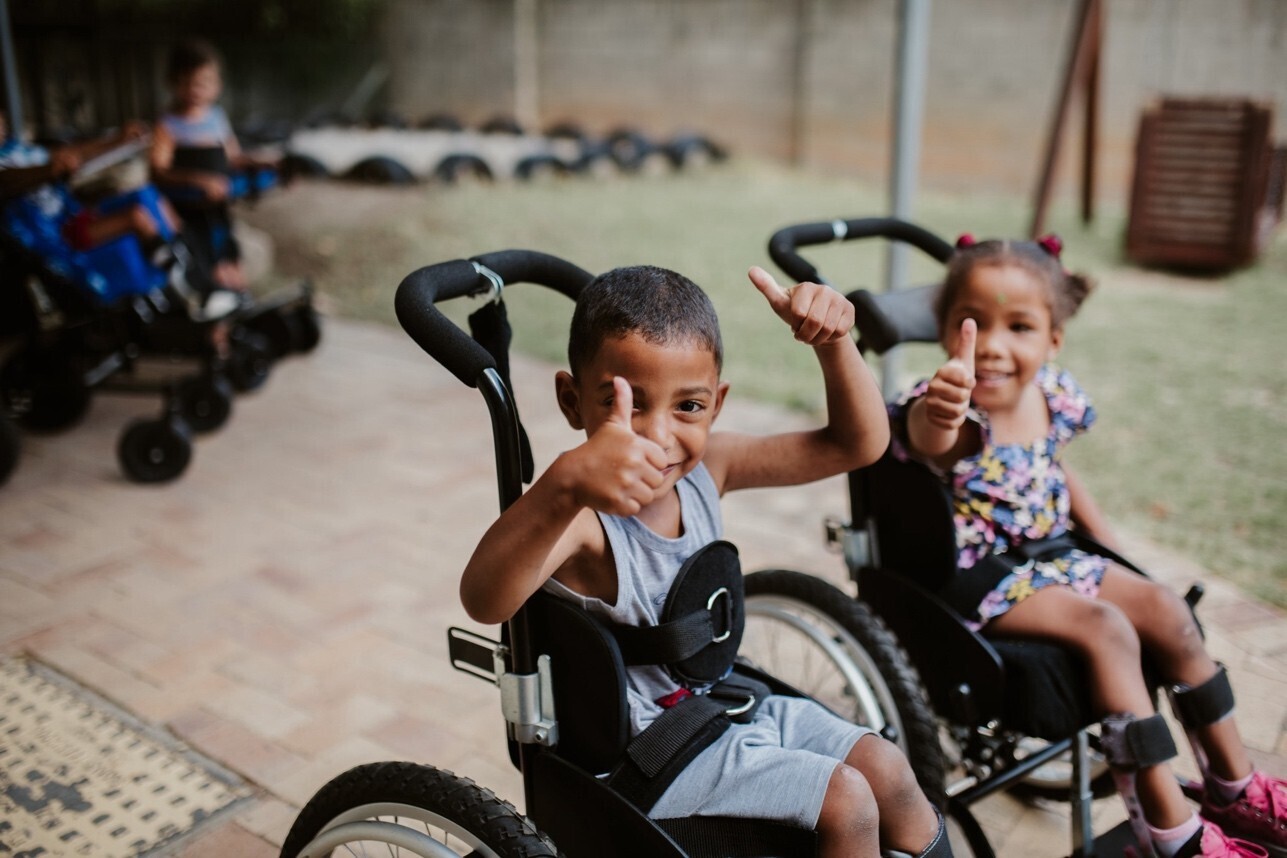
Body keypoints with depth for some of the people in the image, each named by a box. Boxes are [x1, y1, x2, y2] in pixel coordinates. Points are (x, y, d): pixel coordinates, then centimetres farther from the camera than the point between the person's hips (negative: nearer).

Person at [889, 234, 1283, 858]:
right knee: (1106, 629, -23)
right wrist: (940, 411, -78)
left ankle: (1236, 789, 18)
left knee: (1166, 610, 0)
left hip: (1051, 552, 8)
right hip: (980, 574, -7)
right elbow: (929, 441, -54)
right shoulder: (957, 416, -27)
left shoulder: (1052, 394, -5)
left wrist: (1112, 548, 17)